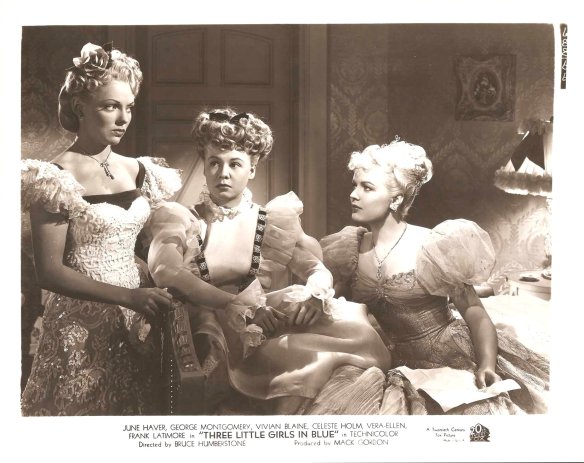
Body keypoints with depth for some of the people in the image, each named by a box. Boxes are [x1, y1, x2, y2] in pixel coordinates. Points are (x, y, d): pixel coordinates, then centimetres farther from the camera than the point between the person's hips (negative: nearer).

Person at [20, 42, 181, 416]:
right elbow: (50, 271, -16)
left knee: (135, 409, 14)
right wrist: (128, 296, -24)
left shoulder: (138, 171, 6)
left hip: (137, 320, 5)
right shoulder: (55, 178, -11)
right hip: (83, 325, -5)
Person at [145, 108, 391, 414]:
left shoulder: (274, 222, 16)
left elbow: (318, 269, 6)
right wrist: (242, 304, -24)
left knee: (358, 333, -24)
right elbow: (166, 272, -12)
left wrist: (315, 294, -20)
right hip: (215, 340, -3)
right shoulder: (179, 219, 8)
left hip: (269, 329, 4)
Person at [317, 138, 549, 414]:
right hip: (399, 366, 5)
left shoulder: (430, 248, -13)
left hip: (456, 357, -4)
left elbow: (476, 314, -13)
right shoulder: (350, 249, 0)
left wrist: (487, 365, -27)